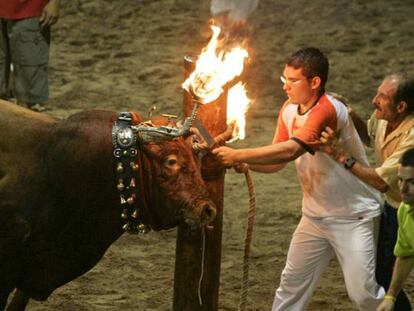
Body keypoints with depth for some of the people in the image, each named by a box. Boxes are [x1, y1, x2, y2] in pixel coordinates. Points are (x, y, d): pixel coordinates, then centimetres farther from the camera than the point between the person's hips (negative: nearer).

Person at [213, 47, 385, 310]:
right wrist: (242, 162, -16)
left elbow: (290, 151, -36)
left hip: (353, 217, -8)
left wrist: (238, 155, -33)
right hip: (315, 216, 8)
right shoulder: (289, 110, 2)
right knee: (292, 283, 10)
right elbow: (277, 162, 3)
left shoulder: (328, 110, -25)